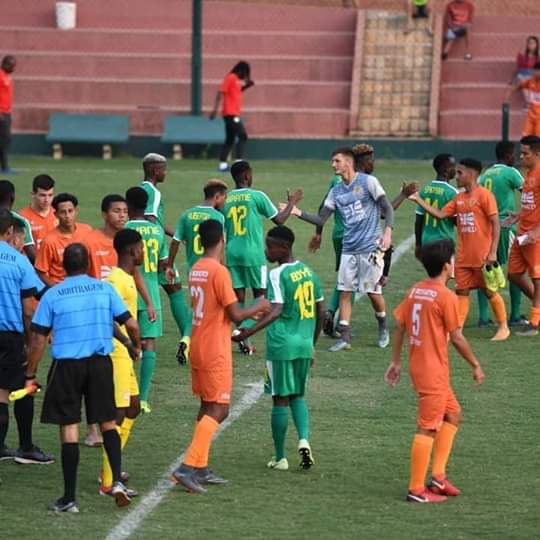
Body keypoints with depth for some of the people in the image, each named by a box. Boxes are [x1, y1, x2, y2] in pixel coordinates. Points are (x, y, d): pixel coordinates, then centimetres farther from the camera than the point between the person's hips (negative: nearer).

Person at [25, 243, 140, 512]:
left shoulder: (52, 295, -3)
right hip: (100, 362, 2)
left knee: (69, 429, 1)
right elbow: (131, 324, 1)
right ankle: (117, 480, -1)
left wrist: (30, 375, 5)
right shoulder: (105, 289, 2)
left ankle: (69, 498, 3)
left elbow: (38, 339, -4)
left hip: (66, 366, -2)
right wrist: (136, 347, 21)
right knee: (108, 423, 15)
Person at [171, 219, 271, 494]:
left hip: (198, 346, 9)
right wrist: (258, 307, 2)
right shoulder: (219, 271, -18)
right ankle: (188, 467, -15)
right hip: (215, 351, -9)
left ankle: (200, 467, 16)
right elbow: (235, 314, -17)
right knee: (219, 410, -7)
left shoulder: (196, 269, 9)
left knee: (208, 406, 15)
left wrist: (249, 312, 22)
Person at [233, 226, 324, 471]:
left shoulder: (278, 275, -13)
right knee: (298, 396, 19)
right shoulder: (308, 272, 9)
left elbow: (276, 311, -25)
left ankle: (280, 458, 9)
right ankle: (304, 438, -4)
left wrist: (250, 332, -32)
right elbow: (321, 311, 14)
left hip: (281, 345, -6)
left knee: (280, 399, 3)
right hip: (304, 345, 6)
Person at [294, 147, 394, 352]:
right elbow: (321, 219, 9)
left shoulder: (368, 182, -5)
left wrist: (387, 232, -17)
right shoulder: (336, 191, 11)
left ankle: (383, 328, 23)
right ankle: (344, 337, 2)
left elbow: (387, 208, -5)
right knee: (345, 291, -1)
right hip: (349, 248, 5)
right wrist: (299, 213, -4)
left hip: (371, 247, -5)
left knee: (373, 291, -2)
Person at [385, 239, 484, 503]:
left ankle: (438, 476, 17)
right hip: (434, 371, -9)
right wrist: (476, 366, -1)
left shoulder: (414, 291, 6)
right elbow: (457, 338, -13)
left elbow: (399, 326, 9)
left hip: (417, 365, 9)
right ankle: (416, 489, -2)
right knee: (428, 428, -4)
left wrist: (396, 362, 16)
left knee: (453, 414, 20)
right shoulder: (446, 297, -16)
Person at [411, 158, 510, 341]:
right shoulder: (459, 198, 10)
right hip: (463, 257, 7)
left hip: (482, 256, -7)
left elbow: (496, 224, -14)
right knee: (461, 291, 4)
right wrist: (418, 200, 2)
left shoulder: (484, 195, -11)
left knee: (490, 291, 4)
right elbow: (440, 214, 8)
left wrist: (493, 252, -19)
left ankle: (503, 327, 18)